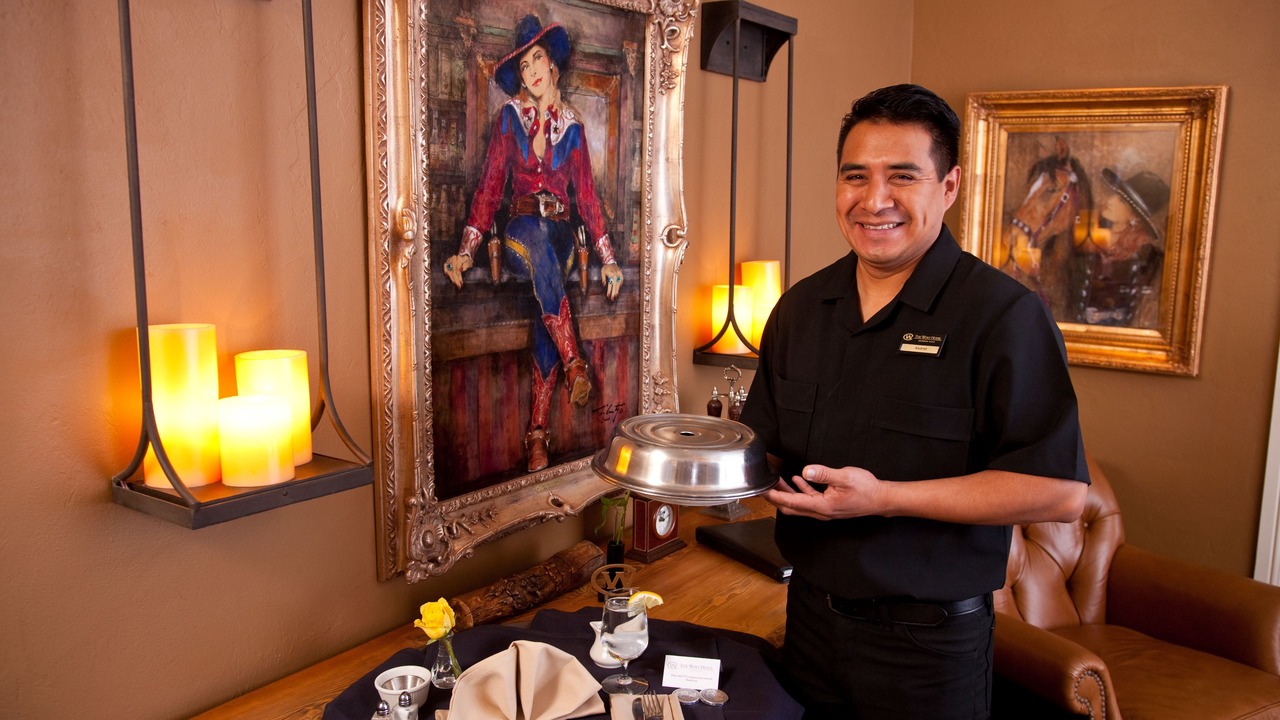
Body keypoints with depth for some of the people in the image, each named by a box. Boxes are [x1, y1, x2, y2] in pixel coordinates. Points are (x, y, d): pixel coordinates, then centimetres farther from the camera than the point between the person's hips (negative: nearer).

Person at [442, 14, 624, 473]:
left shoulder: (572, 126, 11)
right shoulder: (510, 116, 7)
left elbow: (586, 194, 12)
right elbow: (490, 185, 2)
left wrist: (607, 258, 6)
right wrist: (467, 250, -9)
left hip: (559, 234, 2)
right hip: (520, 231, -2)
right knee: (538, 239, -39)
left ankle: (537, 432, -22)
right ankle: (574, 362, -39)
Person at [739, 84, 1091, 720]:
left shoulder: (1003, 316, -15)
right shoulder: (799, 308, 4)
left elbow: (1060, 490, -21)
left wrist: (884, 498, -25)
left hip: (929, 645, -5)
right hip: (809, 614, 5)